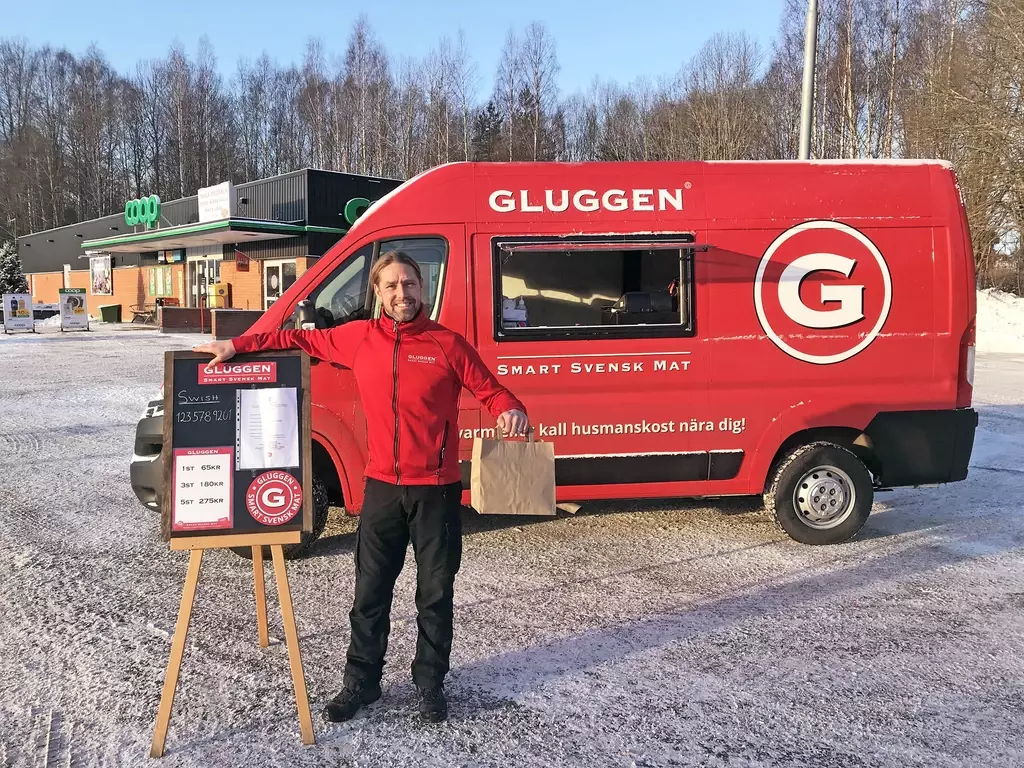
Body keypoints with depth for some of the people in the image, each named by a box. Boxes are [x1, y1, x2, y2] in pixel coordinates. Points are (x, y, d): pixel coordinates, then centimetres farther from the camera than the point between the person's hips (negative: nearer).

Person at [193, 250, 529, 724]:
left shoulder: (447, 343, -6)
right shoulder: (358, 337, 1)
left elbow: (488, 389, -2)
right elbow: (299, 340, 13)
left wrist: (511, 411, -23)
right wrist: (238, 345, 9)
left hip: (436, 489, -2)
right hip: (382, 487, 2)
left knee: (435, 592, 10)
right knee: (370, 592, 12)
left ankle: (431, 683, 27)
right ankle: (360, 682, 28)